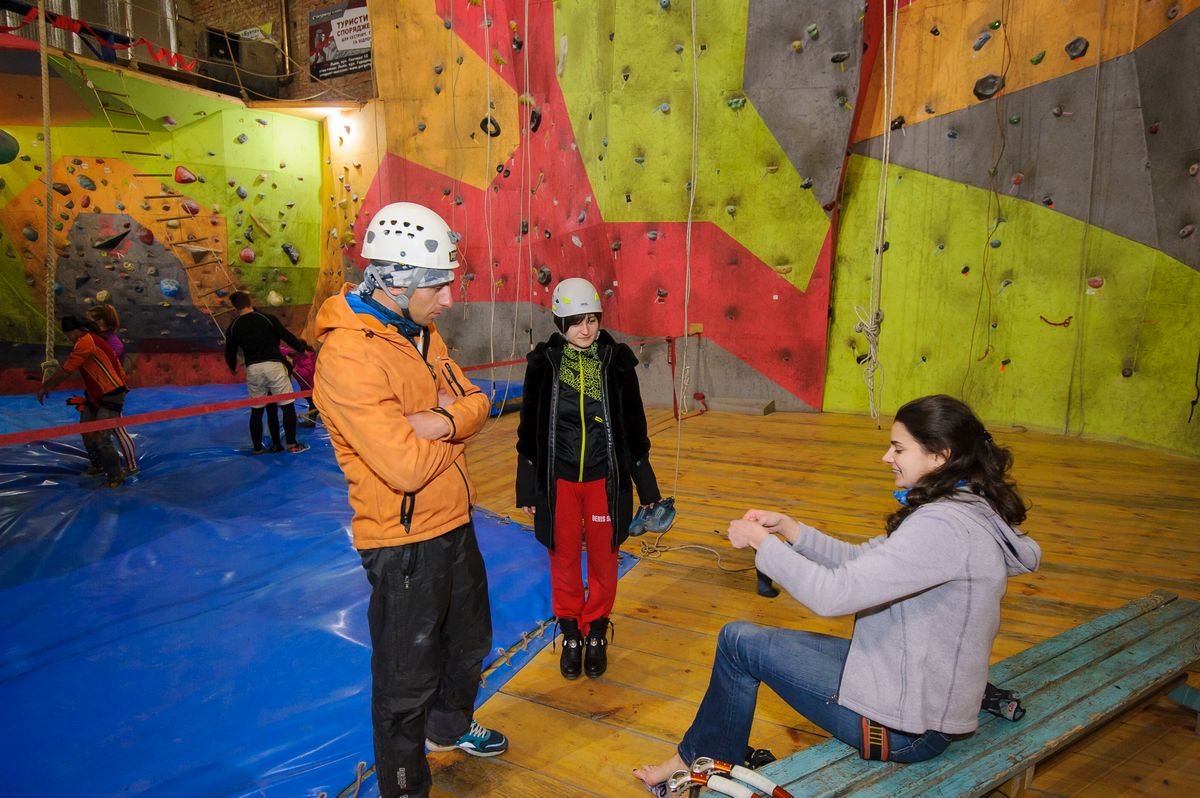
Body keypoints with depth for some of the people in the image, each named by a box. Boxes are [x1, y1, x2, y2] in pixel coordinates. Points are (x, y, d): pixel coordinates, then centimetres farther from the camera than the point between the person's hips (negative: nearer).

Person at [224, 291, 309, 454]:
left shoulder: (233, 327, 5)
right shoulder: (267, 318, -5)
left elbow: (229, 353, 14)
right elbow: (287, 336, -1)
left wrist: (232, 368, 35)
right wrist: (302, 347, 16)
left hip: (253, 369, 3)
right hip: (273, 365, -3)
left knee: (256, 410, 14)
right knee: (288, 405, 4)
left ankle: (257, 447, 21)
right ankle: (292, 445, 3)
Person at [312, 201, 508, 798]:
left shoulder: (421, 331, 3)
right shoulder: (348, 356, -26)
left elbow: (475, 401, 1)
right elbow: (407, 466, -31)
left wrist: (442, 422, -22)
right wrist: (452, 425, -12)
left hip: (454, 524, 9)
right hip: (405, 542, -9)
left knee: (469, 641, 28)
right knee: (407, 681, 9)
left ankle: (450, 727, 55)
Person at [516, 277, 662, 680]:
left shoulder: (617, 360, -4)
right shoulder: (543, 362, -5)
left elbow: (634, 426, 2)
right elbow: (529, 429, 2)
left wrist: (647, 486, 5)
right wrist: (527, 488, 3)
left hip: (605, 478, 0)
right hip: (559, 479, 0)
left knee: (603, 560, 10)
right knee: (564, 558, 11)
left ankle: (596, 634, 31)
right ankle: (571, 635, 31)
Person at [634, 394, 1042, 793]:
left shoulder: (945, 526, -28)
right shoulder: (967, 506, 5)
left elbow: (833, 593, -30)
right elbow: (860, 560, 9)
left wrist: (761, 540, -16)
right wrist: (787, 527, 0)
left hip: (907, 726, -10)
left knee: (740, 642, -1)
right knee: (738, 638, 12)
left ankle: (696, 763, 23)